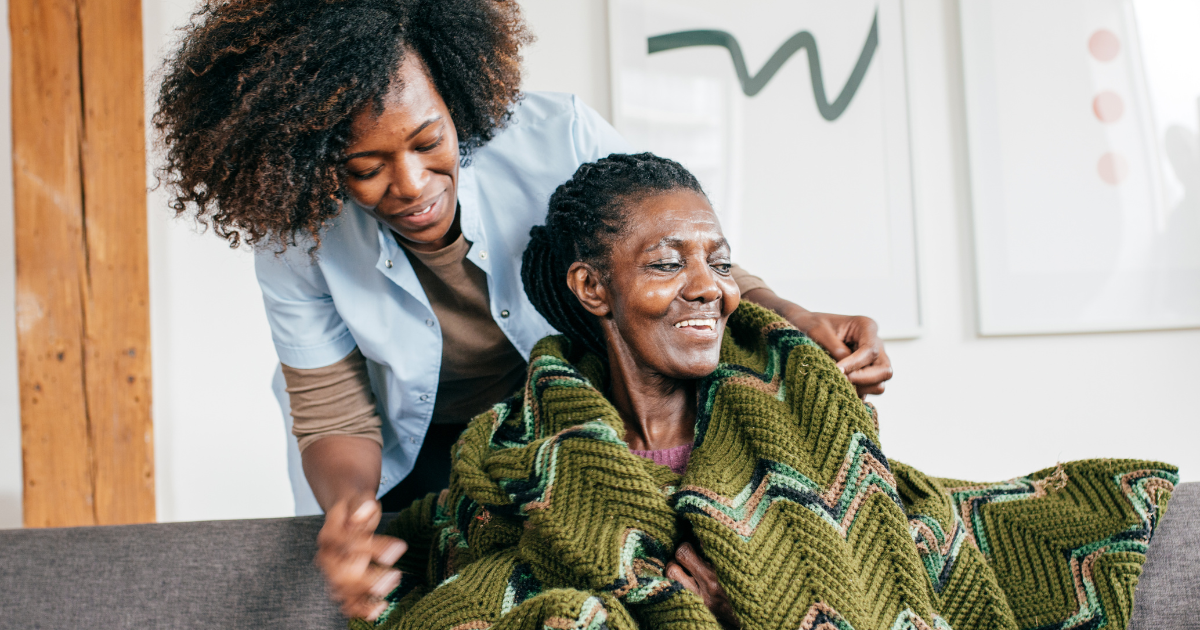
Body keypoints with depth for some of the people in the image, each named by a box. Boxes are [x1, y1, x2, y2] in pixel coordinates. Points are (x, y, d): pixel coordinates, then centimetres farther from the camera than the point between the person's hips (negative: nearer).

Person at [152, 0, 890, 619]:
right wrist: (347, 510, -40)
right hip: (414, 461, 0)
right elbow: (337, 423, -17)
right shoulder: (296, 242, -24)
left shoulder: (561, 140, -28)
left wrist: (793, 320, -34)